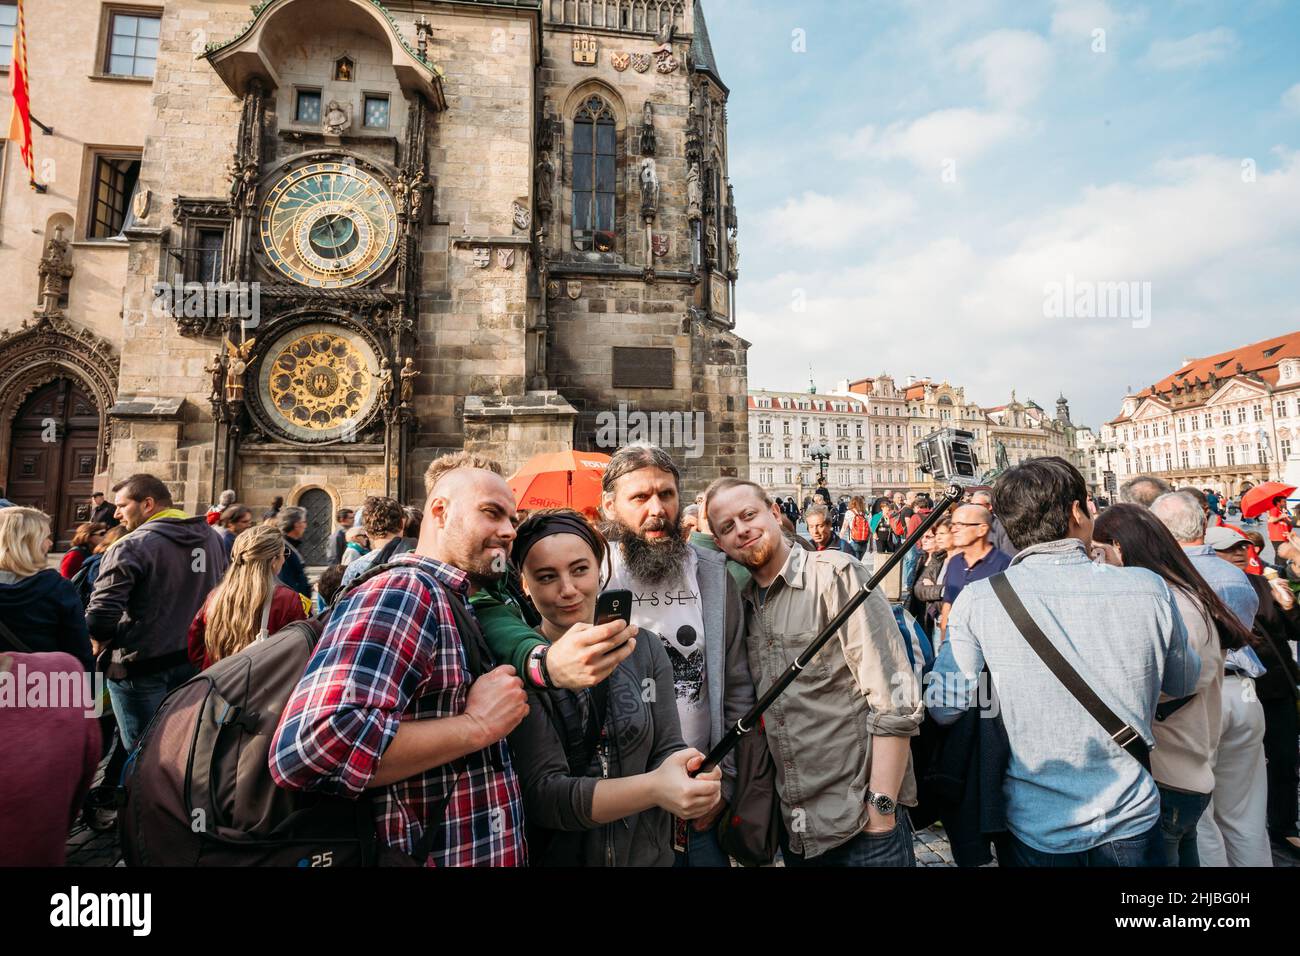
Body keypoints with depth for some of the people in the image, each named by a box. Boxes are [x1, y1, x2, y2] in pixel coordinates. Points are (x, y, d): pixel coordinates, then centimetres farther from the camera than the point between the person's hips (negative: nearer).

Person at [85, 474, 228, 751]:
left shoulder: (132, 546, -16)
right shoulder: (213, 538, 4)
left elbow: (99, 616, -21)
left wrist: (102, 643, -1)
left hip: (141, 668, -6)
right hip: (197, 661, 6)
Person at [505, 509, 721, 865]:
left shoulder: (645, 648, -6)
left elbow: (667, 750, -7)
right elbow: (543, 793, -23)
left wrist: (686, 778, -29)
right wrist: (654, 788, -36)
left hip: (649, 855, 3)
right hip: (554, 856, -3)